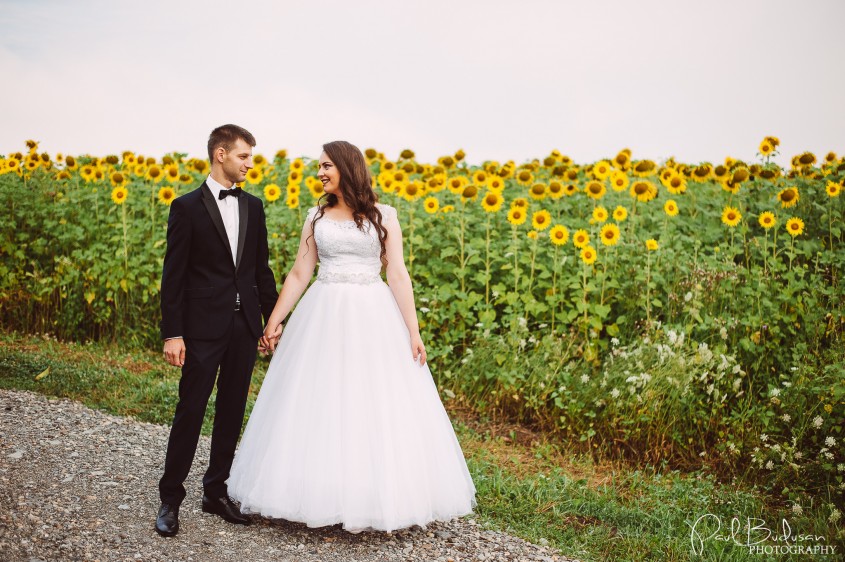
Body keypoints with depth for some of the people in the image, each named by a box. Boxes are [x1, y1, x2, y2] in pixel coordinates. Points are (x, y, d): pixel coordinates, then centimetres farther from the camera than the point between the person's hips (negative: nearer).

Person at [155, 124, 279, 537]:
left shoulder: (253, 206, 10)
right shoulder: (187, 207, -4)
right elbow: (173, 275, -6)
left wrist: (273, 319, 11)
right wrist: (172, 334, -11)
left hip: (245, 325, 5)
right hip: (204, 326, -5)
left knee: (232, 411, 10)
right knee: (190, 410, -1)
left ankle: (216, 491, 22)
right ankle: (170, 497, 12)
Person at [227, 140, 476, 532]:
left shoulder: (383, 216, 3)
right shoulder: (317, 216, 10)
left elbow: (398, 275, -1)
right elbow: (299, 274, 9)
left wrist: (413, 331, -8)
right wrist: (274, 320, 3)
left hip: (374, 319, -2)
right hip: (324, 318, 2)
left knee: (379, 410, -1)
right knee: (318, 408, 2)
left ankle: (377, 497, 13)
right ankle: (319, 495, 16)